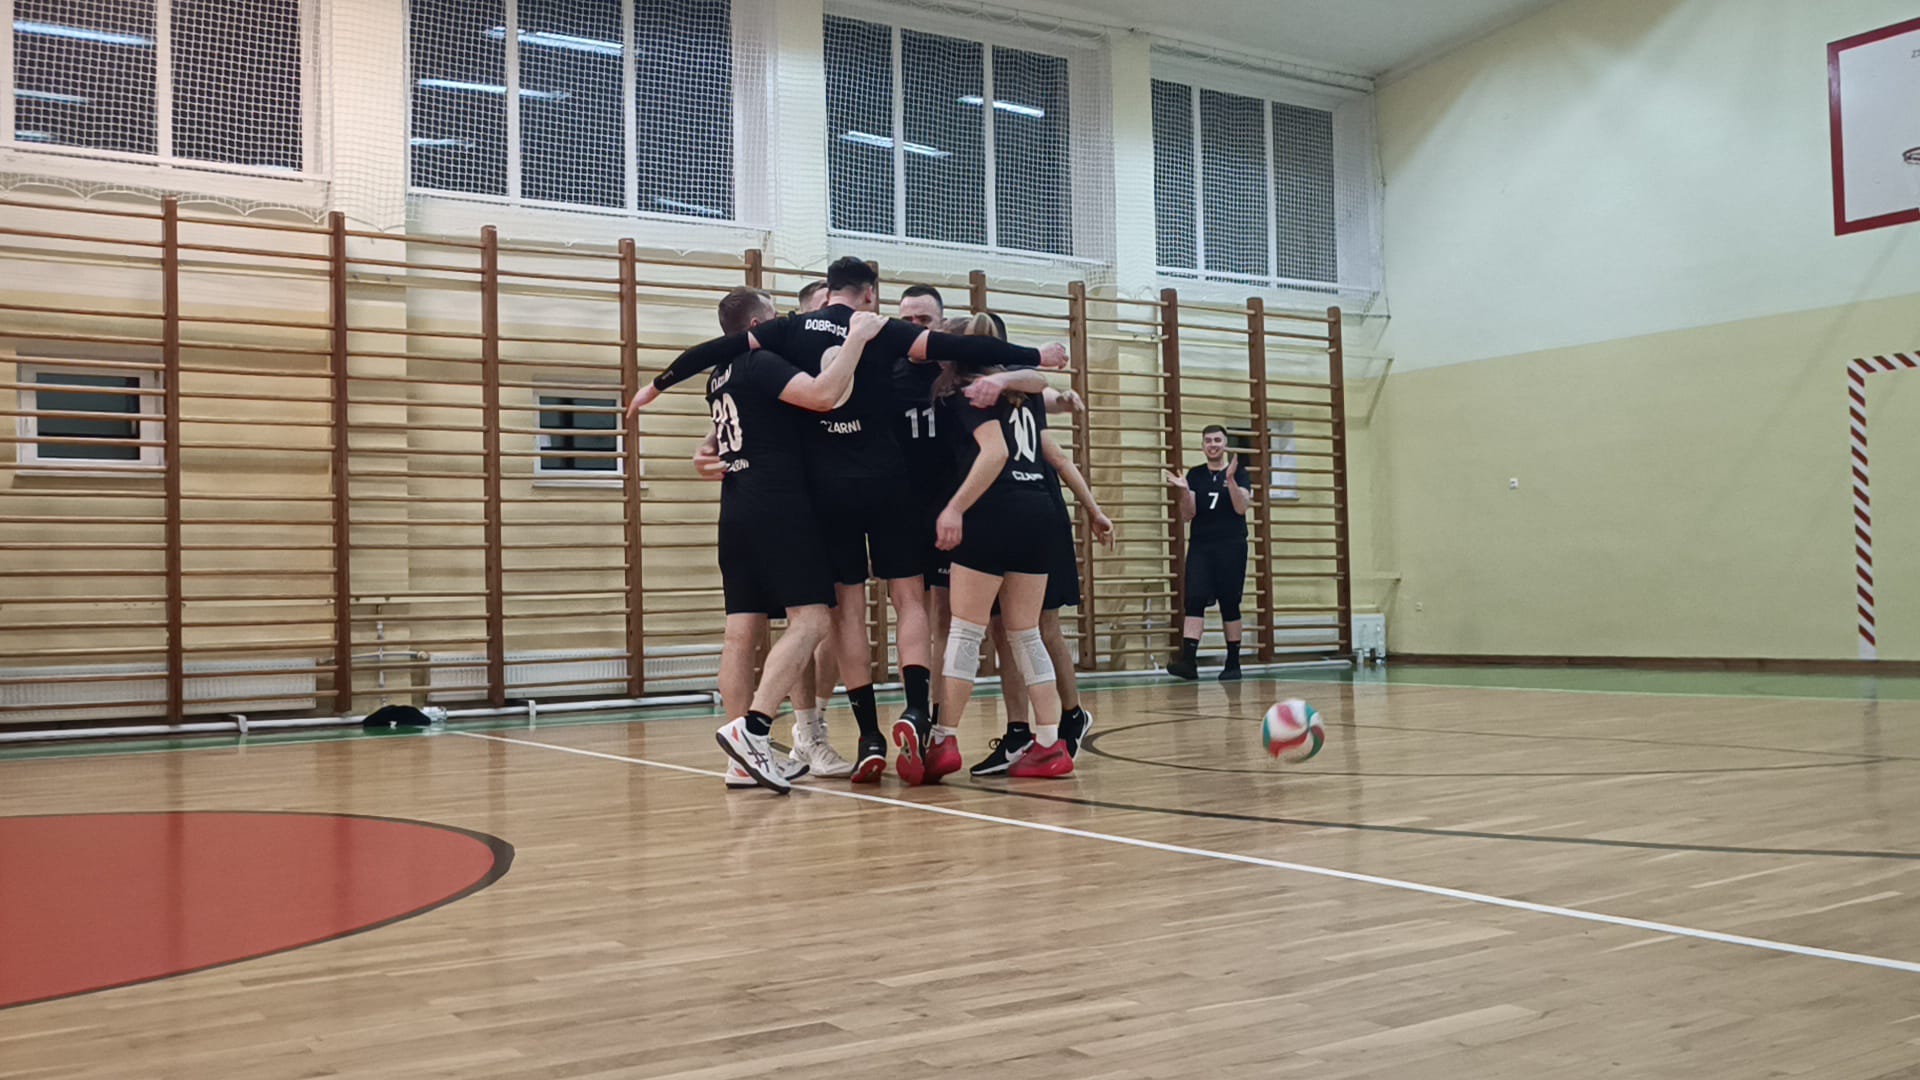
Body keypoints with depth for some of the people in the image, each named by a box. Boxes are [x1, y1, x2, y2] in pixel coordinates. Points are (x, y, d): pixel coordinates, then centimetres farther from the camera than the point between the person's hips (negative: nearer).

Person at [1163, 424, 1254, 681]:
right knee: (1194, 600, -11)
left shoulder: (1238, 472, 3)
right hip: (1200, 547, 2)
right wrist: (1184, 491, -13)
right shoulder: (1195, 475, 10)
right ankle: (1188, 660, -19)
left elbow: (1241, 508, -10)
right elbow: (1187, 515, 5)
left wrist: (1230, 479, -22)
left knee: (1230, 604, 2)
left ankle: (1233, 663, 12)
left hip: (1231, 547, -2)